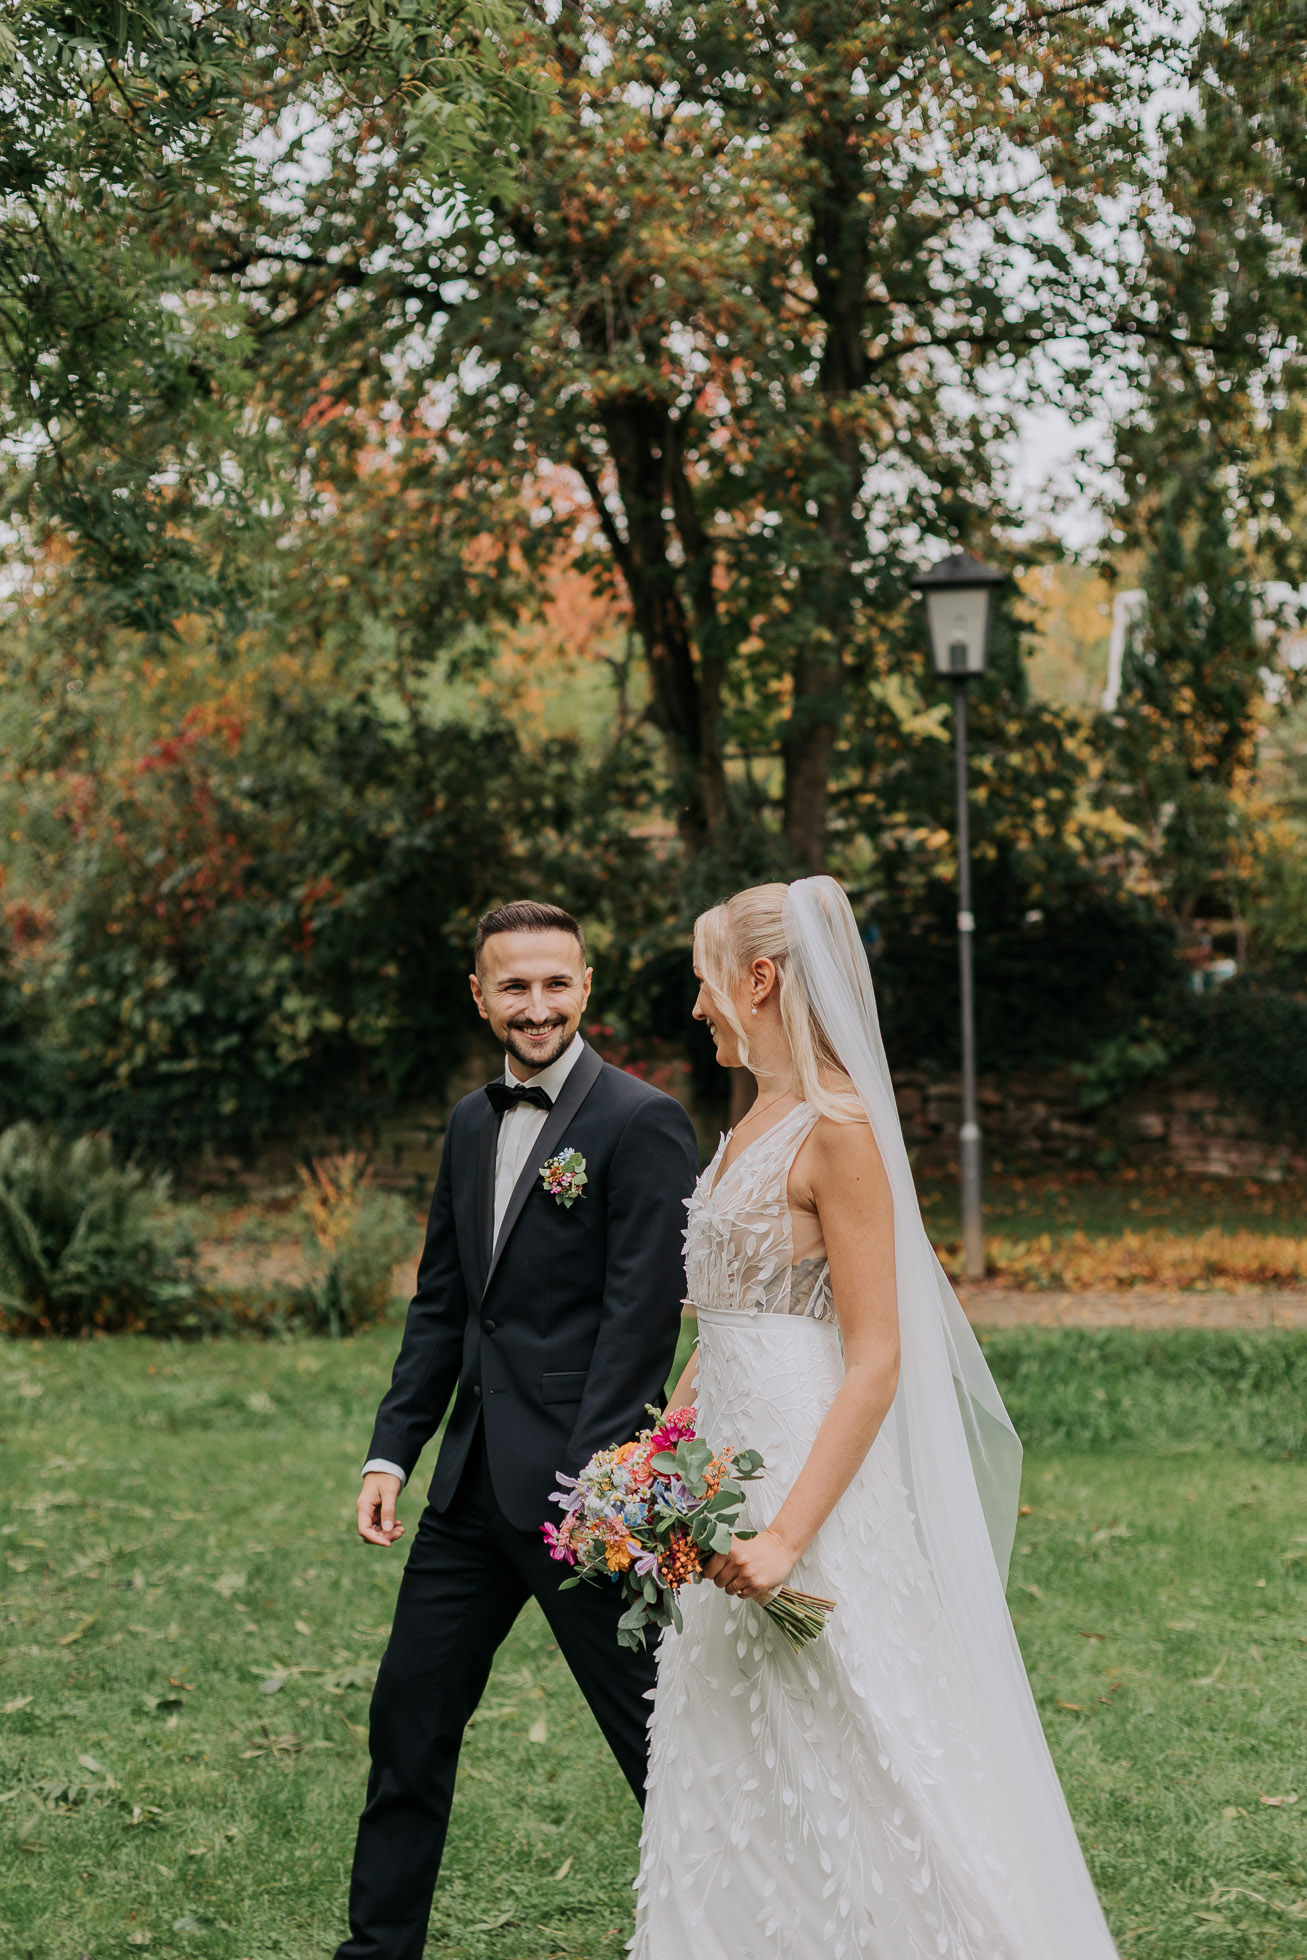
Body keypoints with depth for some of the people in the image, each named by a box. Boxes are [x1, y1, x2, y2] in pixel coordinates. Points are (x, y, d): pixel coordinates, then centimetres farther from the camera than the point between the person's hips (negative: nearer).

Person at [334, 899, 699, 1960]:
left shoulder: (642, 1123, -11)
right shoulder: (473, 1122, 13)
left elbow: (642, 1319, -16)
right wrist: (392, 1452, 10)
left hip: (580, 1479, -8)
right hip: (474, 1477, 8)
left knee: (655, 1732, 3)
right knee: (409, 1717, 14)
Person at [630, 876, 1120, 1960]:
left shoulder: (838, 1131, -15)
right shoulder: (753, 1127, 12)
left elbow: (876, 1361, -20)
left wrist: (789, 1534, -25)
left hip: (817, 1475, -9)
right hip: (732, 1468, 9)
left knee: (843, 1774, -3)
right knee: (726, 1775, 12)